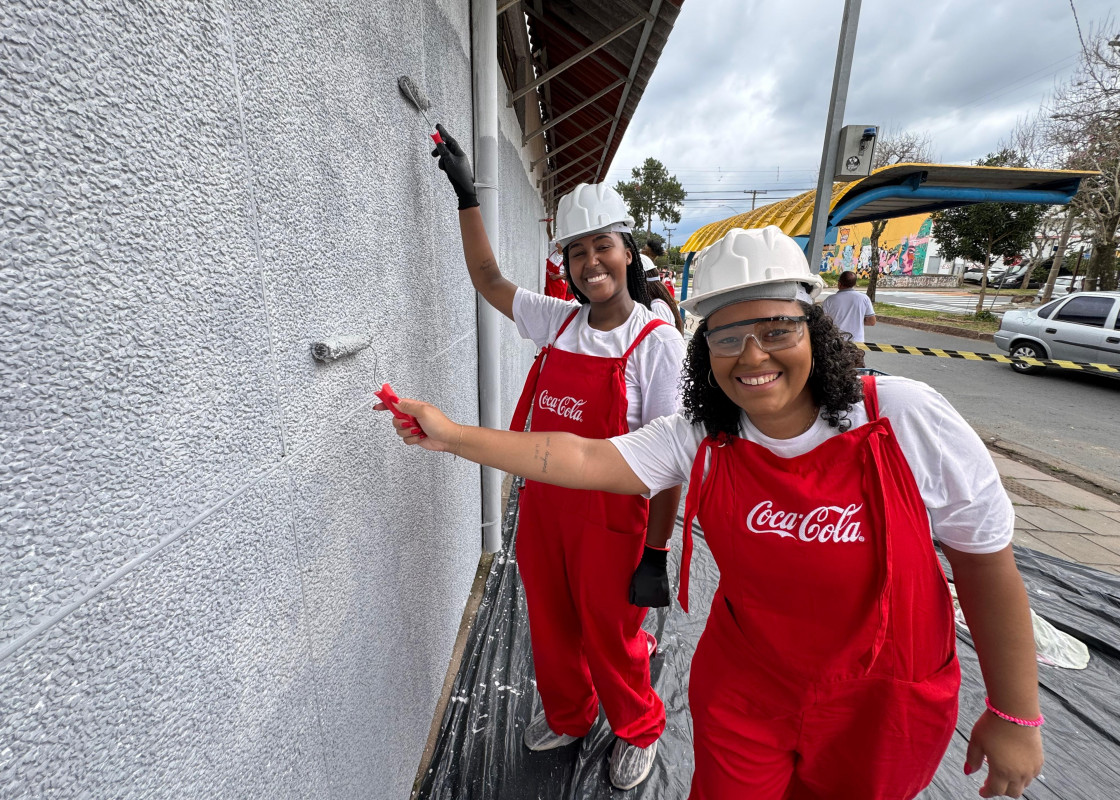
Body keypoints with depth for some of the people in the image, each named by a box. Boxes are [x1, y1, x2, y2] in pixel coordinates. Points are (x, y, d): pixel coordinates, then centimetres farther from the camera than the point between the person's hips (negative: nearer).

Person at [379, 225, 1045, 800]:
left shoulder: (906, 418, -21)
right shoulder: (701, 439, -16)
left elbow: (987, 564, -11)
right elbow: (583, 459, -21)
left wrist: (1016, 716, -5)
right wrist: (450, 435, -25)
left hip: (884, 708, 0)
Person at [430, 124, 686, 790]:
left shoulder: (658, 342, -15)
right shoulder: (557, 322, 1)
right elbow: (487, 277, 13)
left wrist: (656, 555, -13)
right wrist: (467, 194, 12)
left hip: (610, 517, -5)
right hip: (541, 505, 6)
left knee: (611, 637, 17)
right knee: (551, 627, 24)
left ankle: (638, 732, 51)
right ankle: (568, 717, 55)